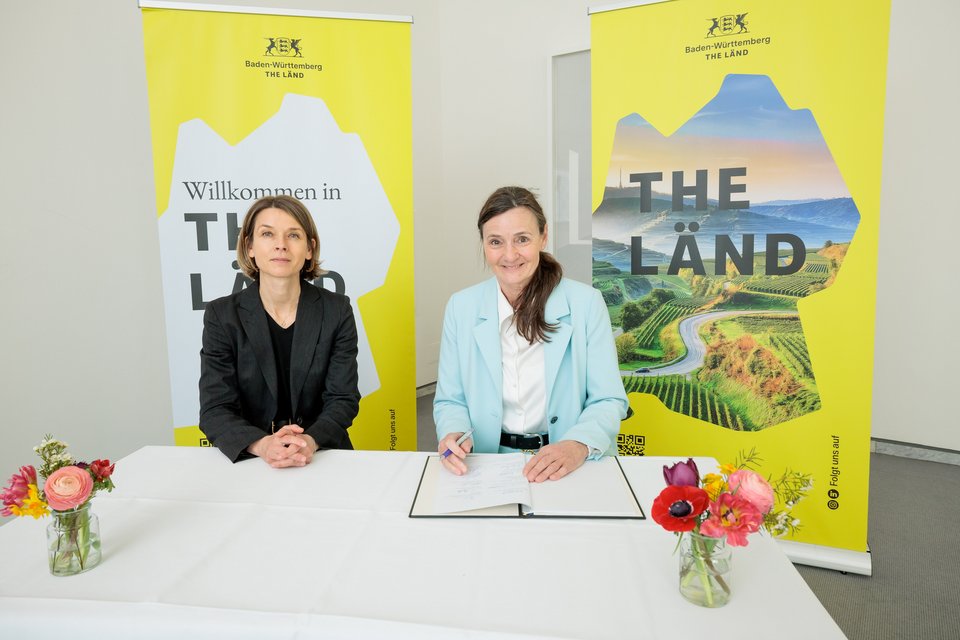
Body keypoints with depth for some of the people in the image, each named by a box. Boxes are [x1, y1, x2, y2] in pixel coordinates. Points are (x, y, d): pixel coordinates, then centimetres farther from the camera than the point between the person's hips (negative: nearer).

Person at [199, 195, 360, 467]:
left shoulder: (337, 310, 0)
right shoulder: (222, 315, -1)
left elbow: (343, 399, -2)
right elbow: (215, 409, -6)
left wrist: (310, 441, -22)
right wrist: (262, 445, -25)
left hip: (322, 456, 0)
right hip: (248, 459, 1)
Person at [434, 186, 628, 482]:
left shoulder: (585, 303, -3)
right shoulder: (461, 307, 2)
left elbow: (608, 400, -3)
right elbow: (451, 400, 7)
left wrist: (579, 446, -22)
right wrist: (453, 434, -15)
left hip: (570, 469, -2)